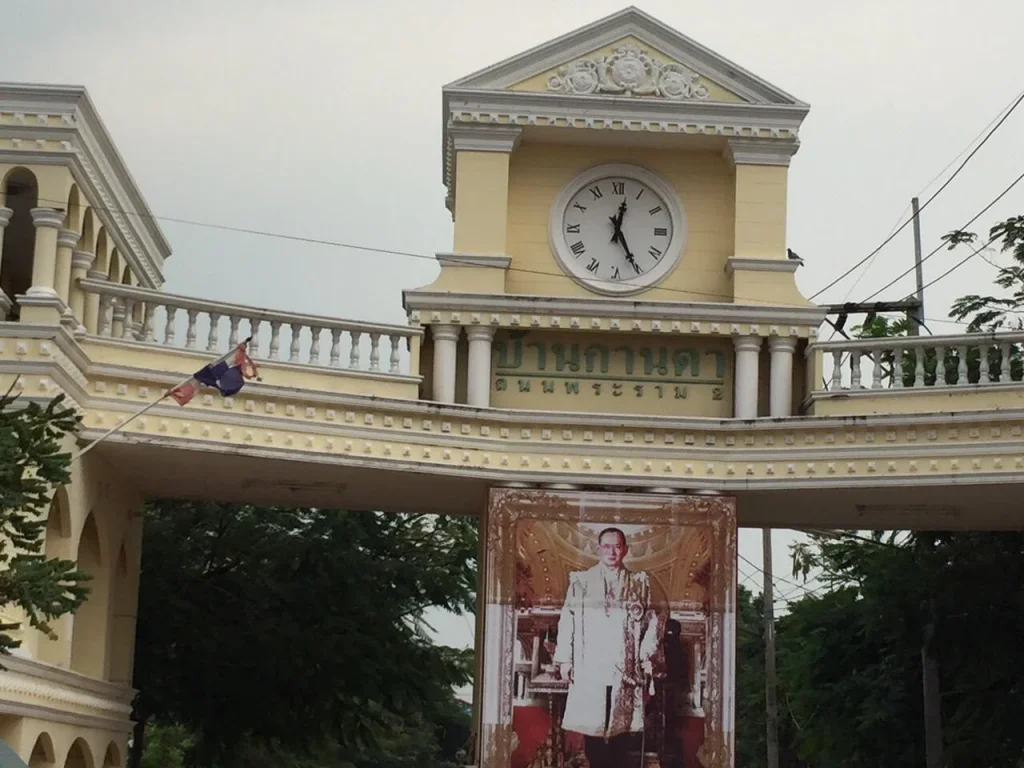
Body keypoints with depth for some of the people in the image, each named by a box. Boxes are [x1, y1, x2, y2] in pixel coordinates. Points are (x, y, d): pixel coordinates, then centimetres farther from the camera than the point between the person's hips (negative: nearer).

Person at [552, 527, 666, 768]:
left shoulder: (640, 583, 10)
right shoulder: (581, 581, 9)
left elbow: (655, 618, 9)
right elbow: (567, 620, 7)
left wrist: (649, 655, -1)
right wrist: (565, 658, 0)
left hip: (624, 669, 0)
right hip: (590, 668, 0)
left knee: (621, 726, -2)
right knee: (592, 726, -3)